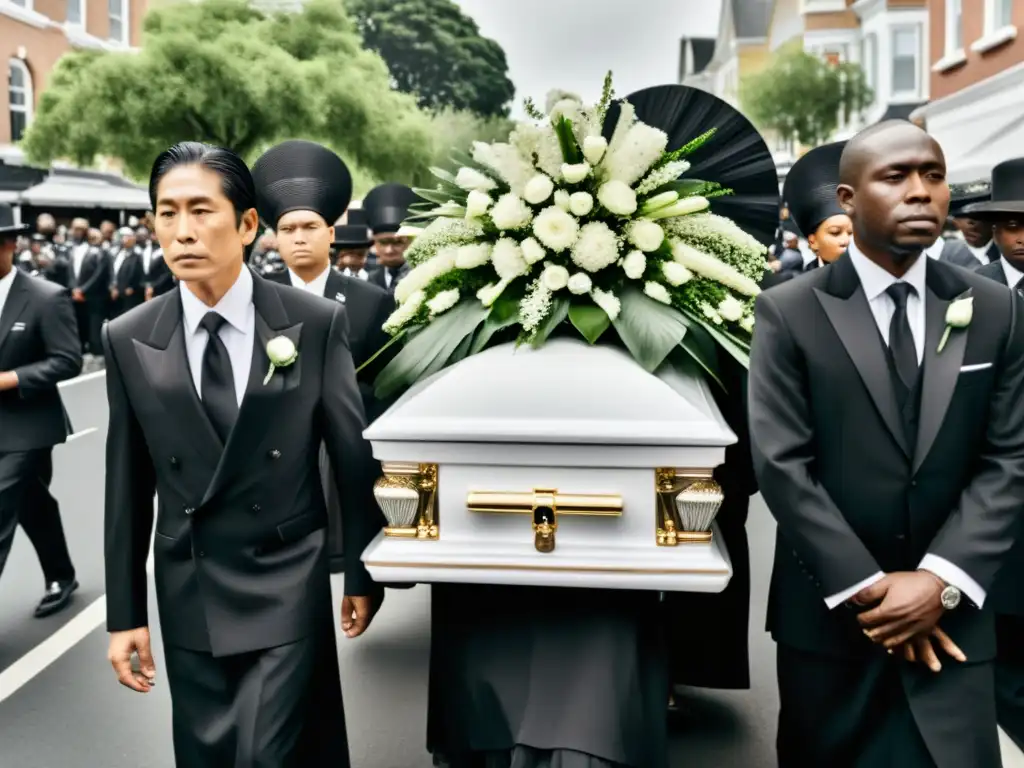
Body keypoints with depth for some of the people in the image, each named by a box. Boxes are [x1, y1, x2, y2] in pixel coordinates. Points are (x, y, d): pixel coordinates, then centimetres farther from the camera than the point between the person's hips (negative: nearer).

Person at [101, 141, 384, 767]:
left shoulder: (317, 323, -9)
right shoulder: (128, 340, -2)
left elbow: (354, 457, -2)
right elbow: (128, 486, 2)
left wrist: (362, 574, 3)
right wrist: (125, 612, 4)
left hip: (288, 587, -3)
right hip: (188, 595, 3)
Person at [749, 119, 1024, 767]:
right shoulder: (790, 312, -6)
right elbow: (782, 464, -11)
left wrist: (942, 580, -13)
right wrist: (868, 588, -13)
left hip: (950, 618, 2)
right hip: (829, 613, -1)